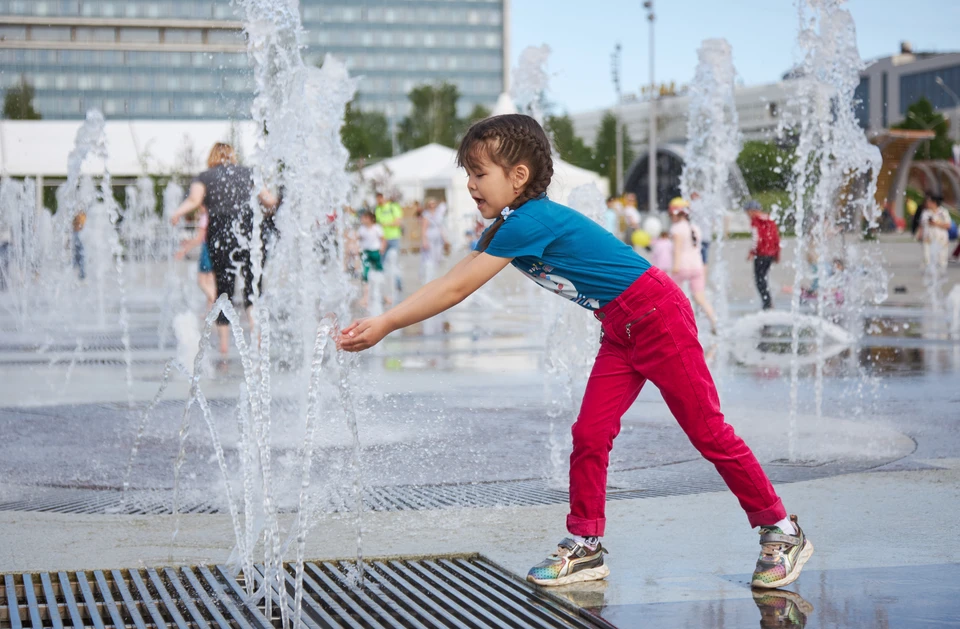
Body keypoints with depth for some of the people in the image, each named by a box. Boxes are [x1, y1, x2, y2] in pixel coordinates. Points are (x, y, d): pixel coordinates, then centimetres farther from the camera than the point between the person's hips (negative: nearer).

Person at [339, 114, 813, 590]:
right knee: (589, 435, 2)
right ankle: (584, 546, 10)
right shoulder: (507, 227, 5)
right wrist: (380, 321, -3)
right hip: (621, 331, 9)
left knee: (708, 432, -2)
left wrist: (385, 325, -22)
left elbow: (457, 290, -26)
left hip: (658, 315, -9)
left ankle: (782, 533, 10)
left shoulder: (532, 221, -25)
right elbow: (449, 281, 5)